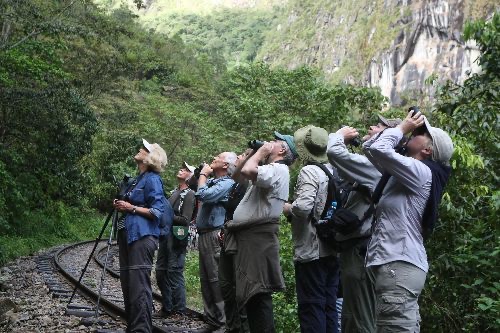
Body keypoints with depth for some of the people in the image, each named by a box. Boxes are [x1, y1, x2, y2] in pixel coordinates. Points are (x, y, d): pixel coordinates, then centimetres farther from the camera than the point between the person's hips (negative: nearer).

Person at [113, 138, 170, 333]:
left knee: (139, 284, -11)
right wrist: (122, 206, 9)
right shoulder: (138, 179, 20)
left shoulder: (152, 179, -6)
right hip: (128, 235, 9)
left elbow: (157, 211, -13)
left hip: (142, 237, -9)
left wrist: (131, 208, -15)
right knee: (127, 282, 11)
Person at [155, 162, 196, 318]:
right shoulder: (174, 192, 19)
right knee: (161, 271, 10)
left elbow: (185, 219, -13)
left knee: (174, 272, -7)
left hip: (177, 236, -9)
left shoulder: (189, 194, -6)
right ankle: (167, 307, 20)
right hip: (165, 235, 9)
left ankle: (179, 310, 2)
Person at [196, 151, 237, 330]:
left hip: (214, 236, -10)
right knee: (205, 279, 12)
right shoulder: (212, 181, 17)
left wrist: (203, 175, -8)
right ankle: (211, 320, 19)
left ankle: (223, 321, -6)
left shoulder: (227, 183, -11)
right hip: (204, 235, 10)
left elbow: (203, 195, -21)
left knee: (216, 280, -9)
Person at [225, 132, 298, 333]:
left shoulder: (278, 169, -10)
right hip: (249, 236, 11)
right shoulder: (268, 169, 24)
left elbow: (247, 171, -26)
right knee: (251, 292, 14)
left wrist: (260, 152, -11)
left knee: (258, 293, -12)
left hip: (258, 237, -11)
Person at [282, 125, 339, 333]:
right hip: (332, 250, 8)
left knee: (311, 306, -2)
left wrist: (288, 208, -6)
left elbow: (303, 207, -27)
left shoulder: (309, 171, -13)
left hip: (311, 252, -8)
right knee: (329, 306, 13)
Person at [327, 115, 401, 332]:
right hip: (356, 249, 11)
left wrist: (340, 135, -5)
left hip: (359, 251, -11)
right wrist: (343, 140, 12)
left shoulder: (378, 166, -17)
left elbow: (335, 153, -27)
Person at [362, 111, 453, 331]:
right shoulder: (403, 173, 19)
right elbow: (369, 148, 25)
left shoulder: (421, 172, -8)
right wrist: (400, 127, 16)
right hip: (394, 264, 10)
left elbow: (378, 149, -19)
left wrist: (403, 127, -1)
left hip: (399, 266, -10)